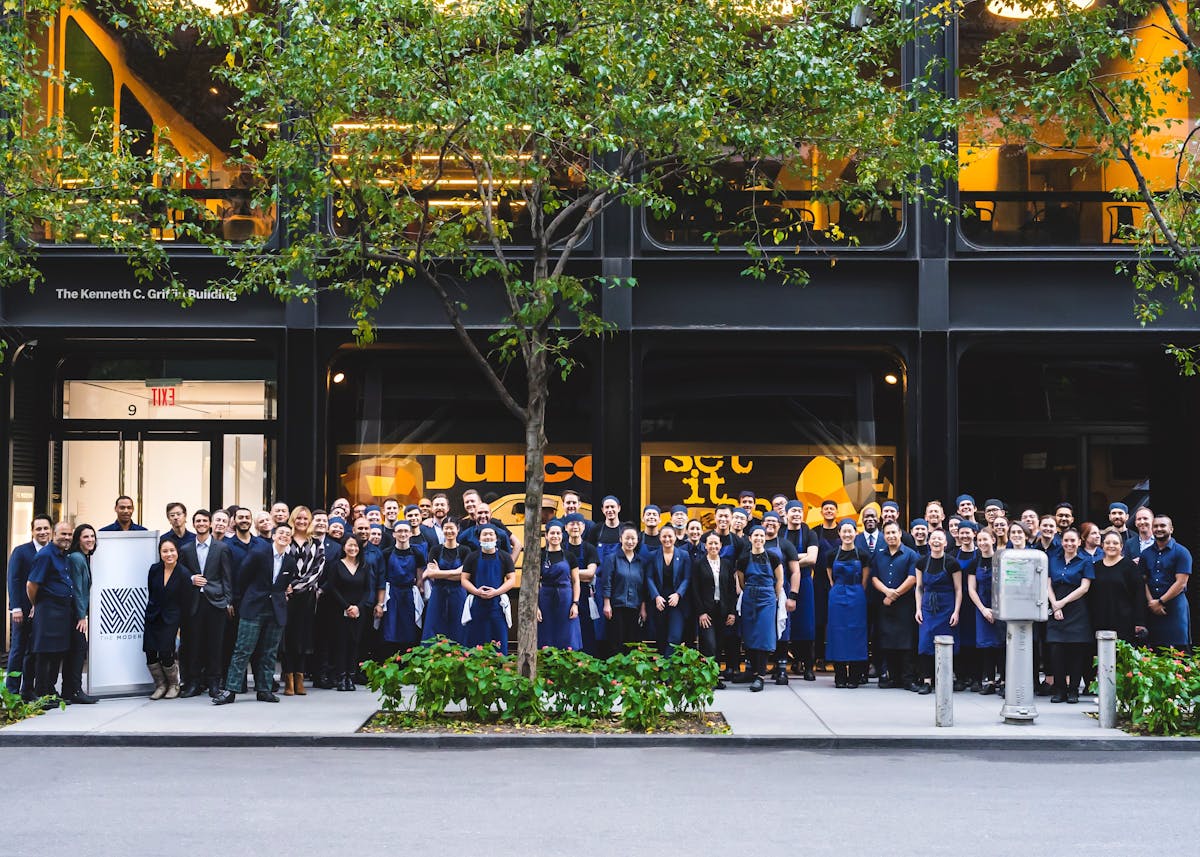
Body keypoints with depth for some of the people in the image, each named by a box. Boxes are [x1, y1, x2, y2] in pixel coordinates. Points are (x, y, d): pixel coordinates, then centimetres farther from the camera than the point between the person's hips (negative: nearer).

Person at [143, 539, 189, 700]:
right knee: (150, 654, -2)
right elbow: (150, 593, 13)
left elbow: (185, 602, -4)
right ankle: (160, 685, 19)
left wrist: (179, 624, -3)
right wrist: (152, 609, 14)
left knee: (165, 654, -11)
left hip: (171, 619, -3)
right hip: (153, 617, 3)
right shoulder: (154, 569, 0)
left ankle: (174, 685, 14)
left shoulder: (183, 574, -9)